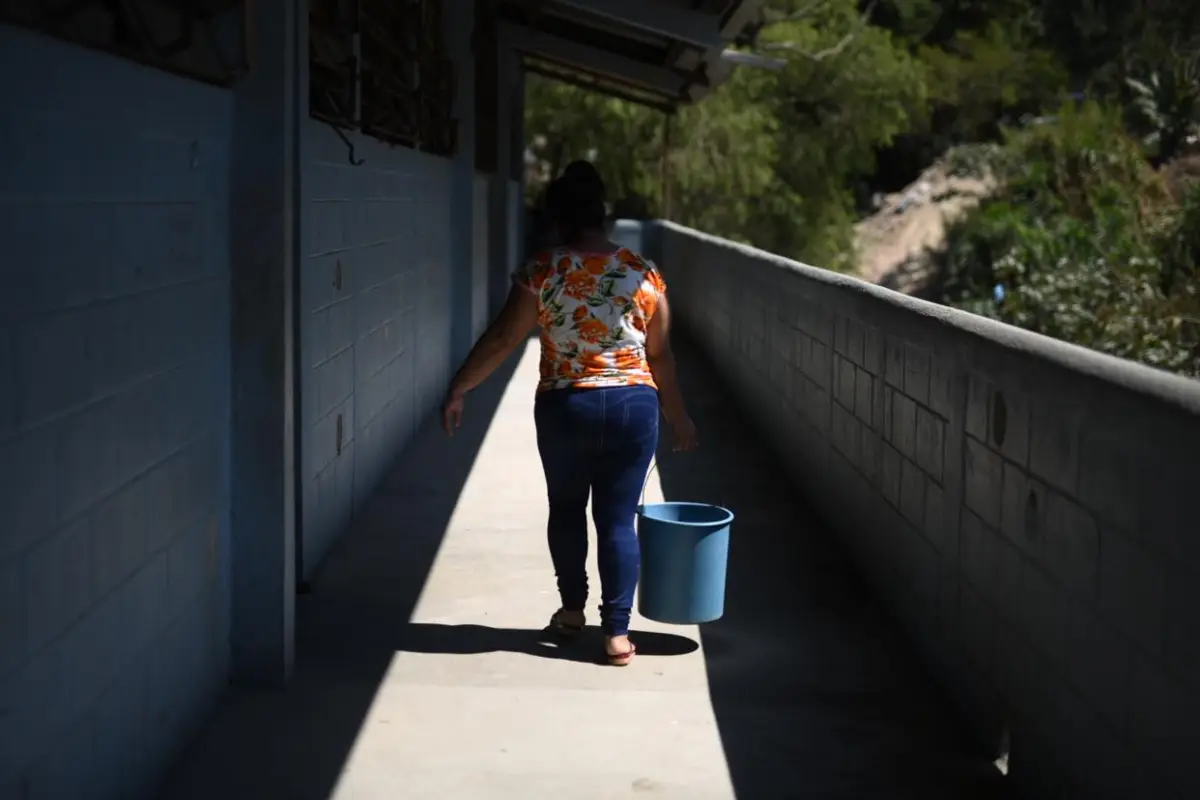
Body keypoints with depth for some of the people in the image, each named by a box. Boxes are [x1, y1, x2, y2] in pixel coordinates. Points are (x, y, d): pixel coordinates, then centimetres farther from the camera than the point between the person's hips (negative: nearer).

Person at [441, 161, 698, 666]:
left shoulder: (541, 273, -8)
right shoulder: (643, 274, -2)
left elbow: (501, 340, -7)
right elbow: (660, 355, 3)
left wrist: (458, 389, 4)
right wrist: (678, 416, 14)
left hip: (564, 408, -1)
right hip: (633, 406, 1)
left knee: (567, 508, 20)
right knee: (618, 519, 5)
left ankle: (572, 609, 31)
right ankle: (617, 632, 5)